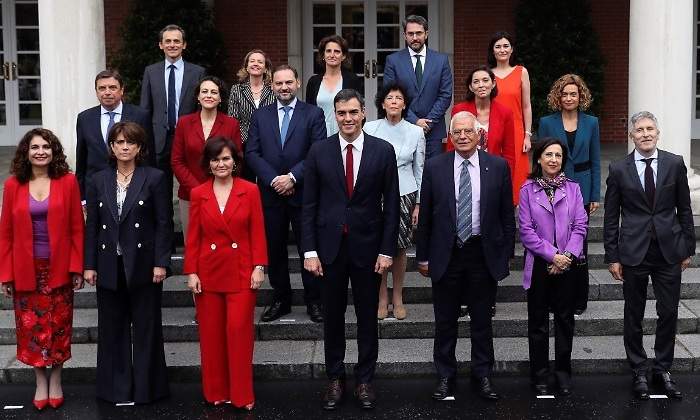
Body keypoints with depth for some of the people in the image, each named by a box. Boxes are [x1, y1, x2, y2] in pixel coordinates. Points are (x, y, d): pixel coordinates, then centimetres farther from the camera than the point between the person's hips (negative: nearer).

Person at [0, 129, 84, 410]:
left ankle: (56, 381, 25)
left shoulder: (67, 182, -4)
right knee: (32, 327, 6)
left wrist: (77, 268, -6)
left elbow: (77, 228, -3)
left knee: (59, 325, 9)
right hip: (27, 270, 1)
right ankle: (41, 382, 22)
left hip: (59, 268, -1)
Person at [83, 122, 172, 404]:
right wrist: (89, 265, 1)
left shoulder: (154, 178, -2)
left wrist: (161, 263, -10)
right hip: (109, 267, 3)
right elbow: (91, 226, 7)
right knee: (112, 328, 9)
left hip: (143, 265, -3)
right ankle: (116, 388, 19)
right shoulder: (98, 181, 7)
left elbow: (163, 224, -4)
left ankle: (146, 388, 16)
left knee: (146, 328, 5)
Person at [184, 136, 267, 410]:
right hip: (209, 272, 2)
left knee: (239, 330, -5)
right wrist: (191, 272, -1)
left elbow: (258, 233, 0)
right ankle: (216, 392, 19)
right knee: (211, 333, 6)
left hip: (241, 273, -2)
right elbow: (193, 237, 4)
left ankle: (242, 395, 6)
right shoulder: (198, 194, 3)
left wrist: (259, 267, -7)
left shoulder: (250, 191, -1)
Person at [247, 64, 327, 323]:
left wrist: (292, 177, -15)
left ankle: (314, 301, 13)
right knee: (274, 250, 9)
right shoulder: (260, 116, 10)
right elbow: (252, 153, 2)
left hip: (303, 193, -3)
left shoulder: (313, 114, 1)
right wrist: (274, 180, -10)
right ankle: (281, 299, 21)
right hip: (270, 194, 3)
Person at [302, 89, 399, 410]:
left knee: (367, 317, 9)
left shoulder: (383, 151, -2)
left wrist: (387, 250, -5)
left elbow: (391, 205, -1)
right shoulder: (319, 151, 0)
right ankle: (335, 379, 23)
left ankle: (365, 380, 21)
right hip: (329, 246, 1)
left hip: (367, 247, -1)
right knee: (333, 317, 10)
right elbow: (309, 204, 0)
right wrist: (309, 250, -5)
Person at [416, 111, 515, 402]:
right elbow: (425, 216, 2)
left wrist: (506, 253, 1)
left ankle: (482, 376, 24)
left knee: (482, 320, 11)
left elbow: (506, 215, 3)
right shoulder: (435, 167, -2)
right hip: (445, 254, 0)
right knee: (445, 321, 10)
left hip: (484, 254, 0)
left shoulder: (498, 166, -1)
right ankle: (445, 376, 24)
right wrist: (423, 255, 2)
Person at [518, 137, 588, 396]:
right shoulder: (528, 190, -1)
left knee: (565, 319, 8)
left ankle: (563, 373, 20)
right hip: (539, 265, -1)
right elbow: (526, 230, -6)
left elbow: (580, 226, -1)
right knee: (538, 322, 5)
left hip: (568, 263, 2)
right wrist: (552, 255, -12)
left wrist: (568, 255, -13)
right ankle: (540, 376, 15)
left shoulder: (572, 188, 4)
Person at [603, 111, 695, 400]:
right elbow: (611, 217, 1)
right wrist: (612, 257, -2)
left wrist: (688, 248, 5)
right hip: (634, 252, -1)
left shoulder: (675, 164, 1)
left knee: (669, 313, 6)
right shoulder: (619, 170, -2)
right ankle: (639, 371, 21)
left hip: (669, 250, 1)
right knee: (634, 316, 8)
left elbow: (684, 209, 6)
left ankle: (662, 370, 21)